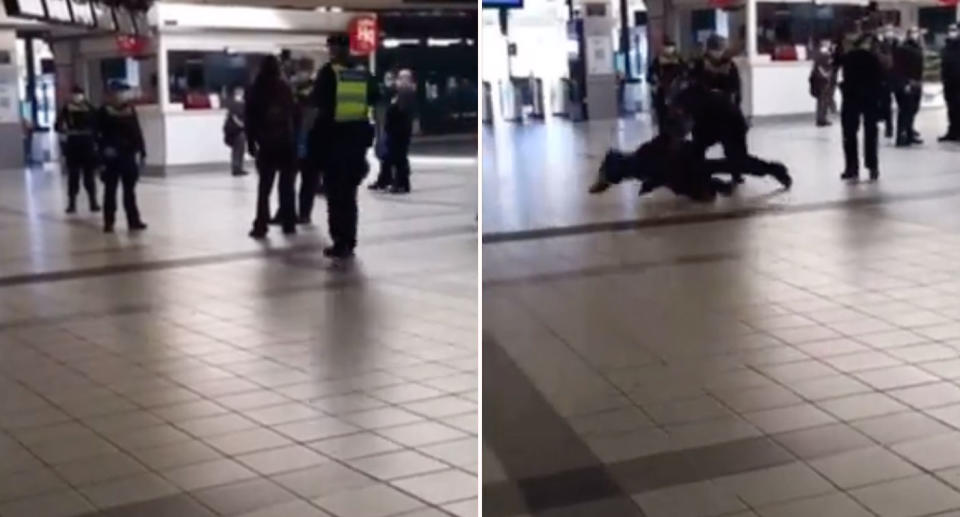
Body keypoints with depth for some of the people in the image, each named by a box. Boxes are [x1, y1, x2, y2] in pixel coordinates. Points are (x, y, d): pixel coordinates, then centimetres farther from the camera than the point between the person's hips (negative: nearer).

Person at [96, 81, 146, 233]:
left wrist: (142, 152, 4)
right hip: (111, 157, -3)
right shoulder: (104, 112, -6)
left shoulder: (130, 110, 5)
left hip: (129, 155, 3)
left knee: (129, 190, 9)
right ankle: (109, 222, 9)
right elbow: (99, 135, -7)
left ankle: (133, 220, 15)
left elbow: (137, 133, 7)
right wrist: (104, 148, -21)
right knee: (110, 190, 3)